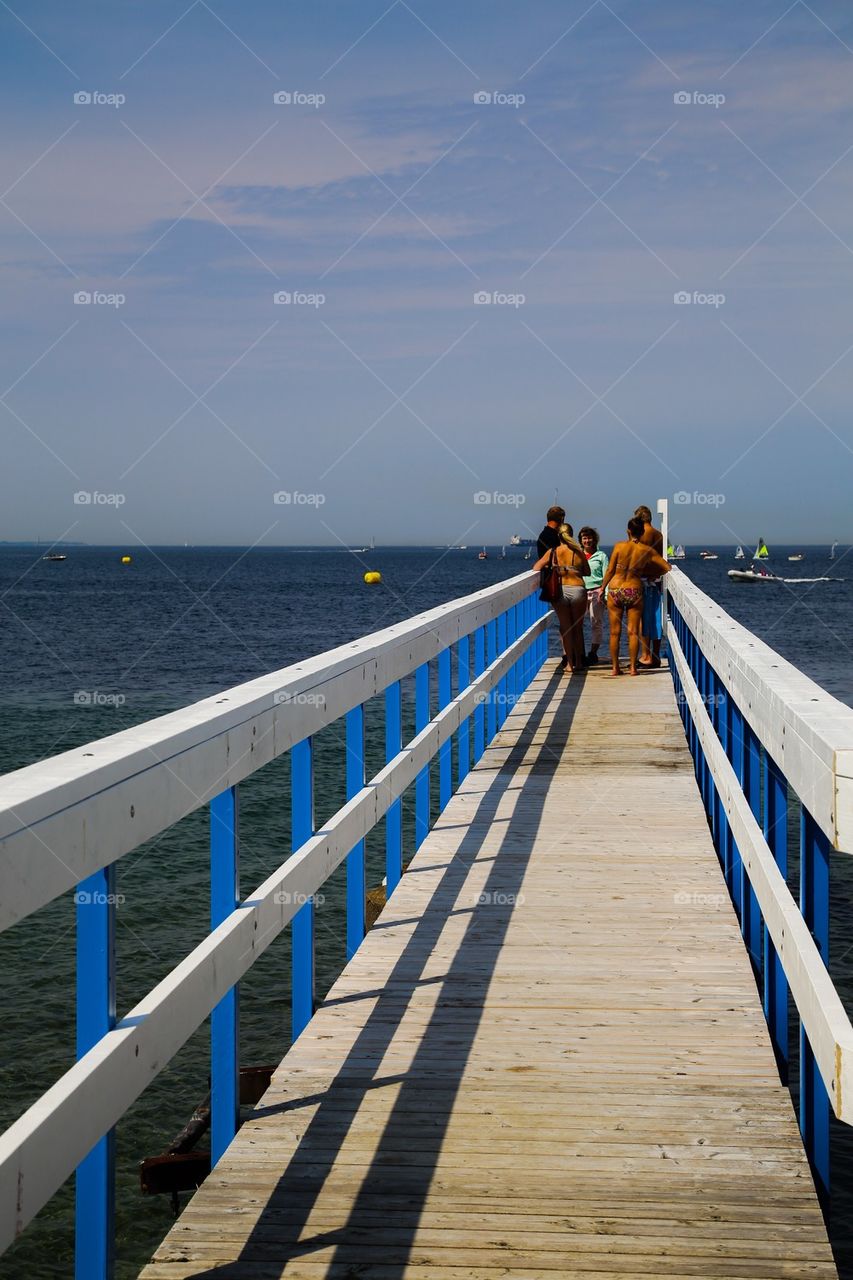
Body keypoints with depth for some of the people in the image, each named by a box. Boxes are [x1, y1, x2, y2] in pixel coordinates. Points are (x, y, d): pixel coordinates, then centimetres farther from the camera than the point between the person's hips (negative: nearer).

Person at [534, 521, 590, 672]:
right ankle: (578, 662, 17)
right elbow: (587, 572, 10)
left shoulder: (553, 552, 0)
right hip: (578, 590, 0)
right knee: (578, 627, 13)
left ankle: (569, 663, 6)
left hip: (560, 590, 0)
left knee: (565, 627, 9)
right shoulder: (579, 552, 2)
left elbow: (536, 567, 2)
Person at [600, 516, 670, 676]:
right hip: (635, 590, 0)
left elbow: (610, 570, -2)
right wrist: (649, 575, 15)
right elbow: (667, 568, 2)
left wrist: (602, 588, 10)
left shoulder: (619, 546, -6)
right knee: (633, 632, 6)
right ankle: (632, 667, 4)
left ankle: (615, 667, 10)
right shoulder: (647, 550, -3)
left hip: (615, 590, 0)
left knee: (615, 632, 8)